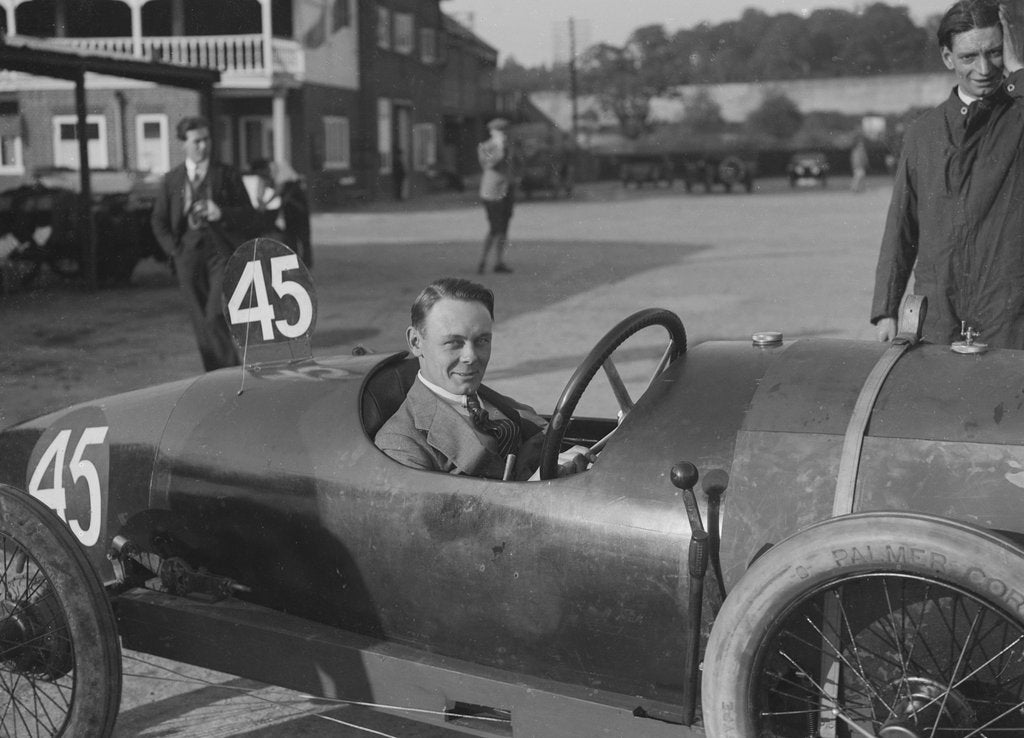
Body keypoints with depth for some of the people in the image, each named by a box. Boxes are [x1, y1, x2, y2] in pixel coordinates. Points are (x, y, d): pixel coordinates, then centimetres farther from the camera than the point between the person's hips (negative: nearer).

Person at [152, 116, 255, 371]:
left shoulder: (227, 175, 6)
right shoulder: (172, 180, 11)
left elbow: (249, 217, 4)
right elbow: (158, 220, 16)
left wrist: (221, 214, -14)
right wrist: (174, 248, 3)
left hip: (222, 253, -2)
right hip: (188, 255, 3)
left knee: (216, 317, -17)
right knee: (201, 323, 3)